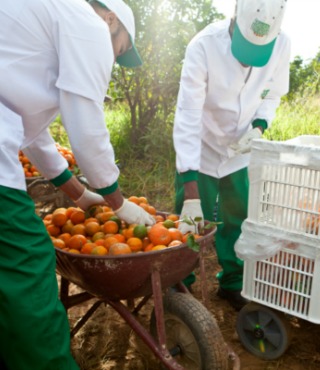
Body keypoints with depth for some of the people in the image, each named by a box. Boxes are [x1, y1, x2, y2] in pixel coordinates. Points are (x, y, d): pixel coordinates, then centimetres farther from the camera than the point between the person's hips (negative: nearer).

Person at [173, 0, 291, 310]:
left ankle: (232, 284, 34)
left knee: (239, 222, 11)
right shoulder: (204, 46, -27)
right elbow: (187, 117, -32)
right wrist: (191, 191, -38)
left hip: (241, 154, 4)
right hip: (200, 154, -3)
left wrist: (260, 126, -20)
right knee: (191, 225, 1)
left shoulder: (281, 45, -14)